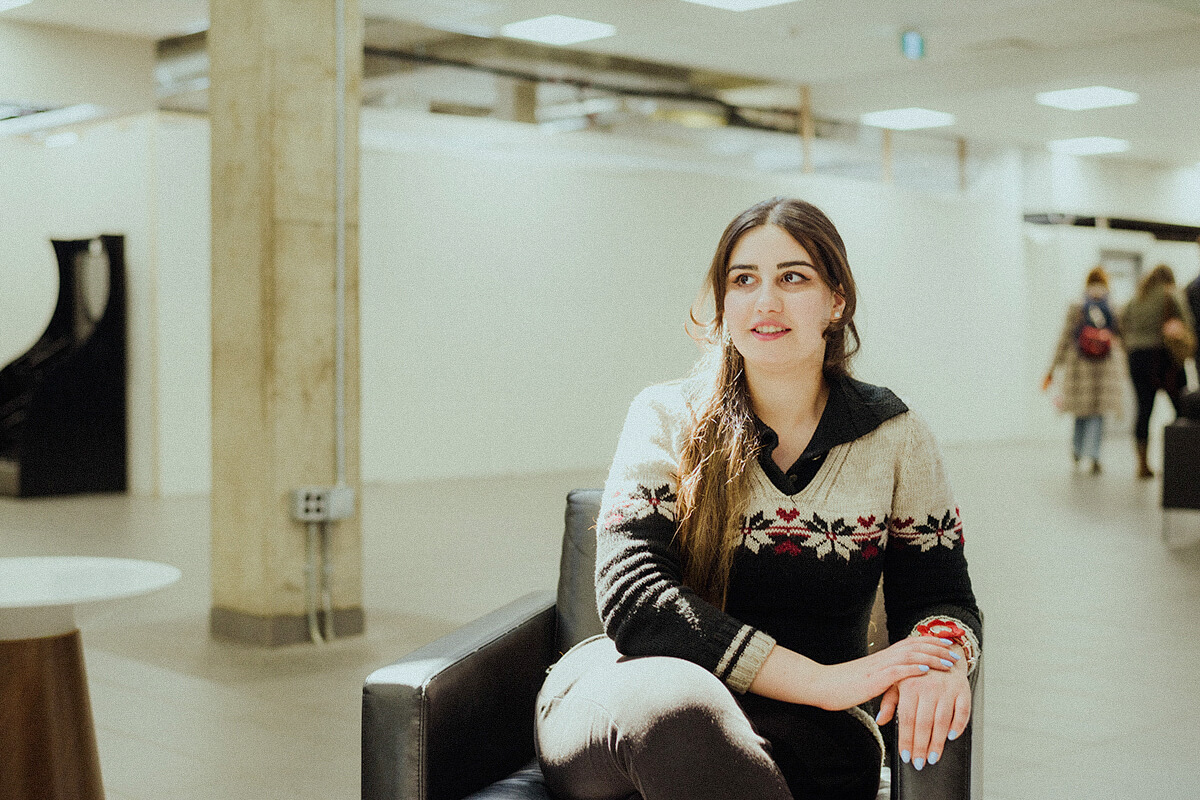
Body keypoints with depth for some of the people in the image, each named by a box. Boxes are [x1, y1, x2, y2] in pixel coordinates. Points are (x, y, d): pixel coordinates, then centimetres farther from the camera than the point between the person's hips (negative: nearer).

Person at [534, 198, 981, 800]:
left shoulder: (894, 438, 6)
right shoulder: (668, 419, 0)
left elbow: (940, 595, 10)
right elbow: (632, 595, -12)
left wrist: (942, 657, -18)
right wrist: (824, 680, -21)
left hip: (806, 727, 1)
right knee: (672, 699, -38)